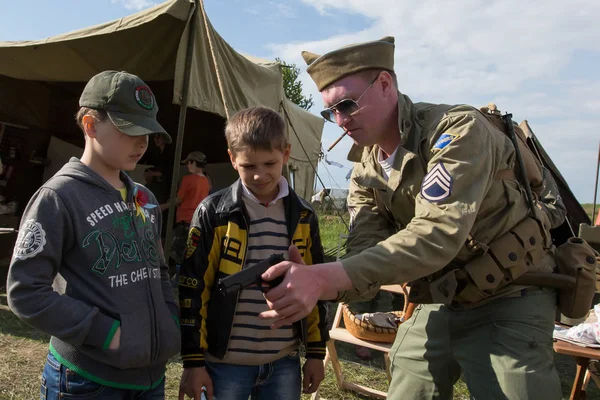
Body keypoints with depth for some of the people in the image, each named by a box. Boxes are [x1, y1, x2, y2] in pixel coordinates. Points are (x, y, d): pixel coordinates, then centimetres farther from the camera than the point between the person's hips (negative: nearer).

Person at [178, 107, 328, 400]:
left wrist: (316, 352, 8)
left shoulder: (303, 217, 2)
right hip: (225, 362, -3)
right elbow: (192, 290, -6)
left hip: (284, 363, 3)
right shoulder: (213, 214, -8)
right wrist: (193, 361, -6)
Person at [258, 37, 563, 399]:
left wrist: (325, 277, -43)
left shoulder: (459, 129, -21)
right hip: (436, 306, 6)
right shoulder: (365, 174, -1)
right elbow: (366, 257, -10)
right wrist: (311, 285, -32)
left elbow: (437, 235, -35)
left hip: (507, 304, -5)